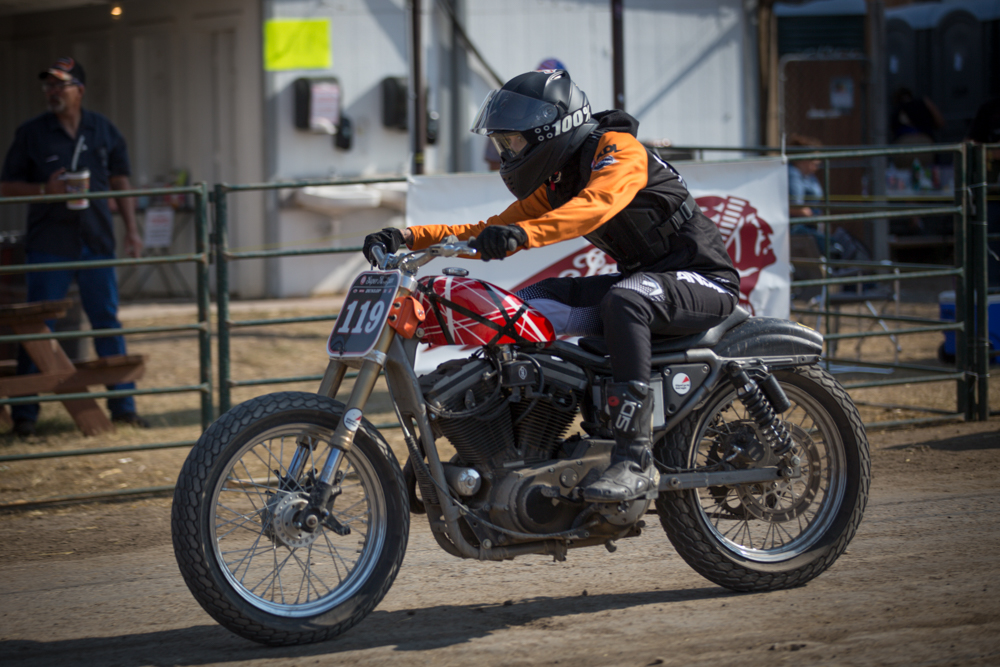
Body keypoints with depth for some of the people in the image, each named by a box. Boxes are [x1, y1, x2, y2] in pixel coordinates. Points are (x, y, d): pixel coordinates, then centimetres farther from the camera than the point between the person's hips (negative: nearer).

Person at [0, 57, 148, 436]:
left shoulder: (104, 131, 8)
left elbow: (120, 182, 14)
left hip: (96, 242, 2)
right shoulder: (31, 134, 1)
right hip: (48, 245, -2)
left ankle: (123, 406, 14)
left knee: (108, 322, 6)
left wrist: (131, 231, 7)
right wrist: (44, 190, -14)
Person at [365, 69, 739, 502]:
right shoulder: (554, 183, 12)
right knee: (530, 300, -3)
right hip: (640, 279, 9)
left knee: (624, 300, -38)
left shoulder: (618, 149, -15)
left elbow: (597, 204, -36)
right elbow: (493, 230, 11)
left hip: (703, 280, -9)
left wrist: (523, 234, -51)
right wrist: (410, 237, -2)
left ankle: (634, 462, -41)